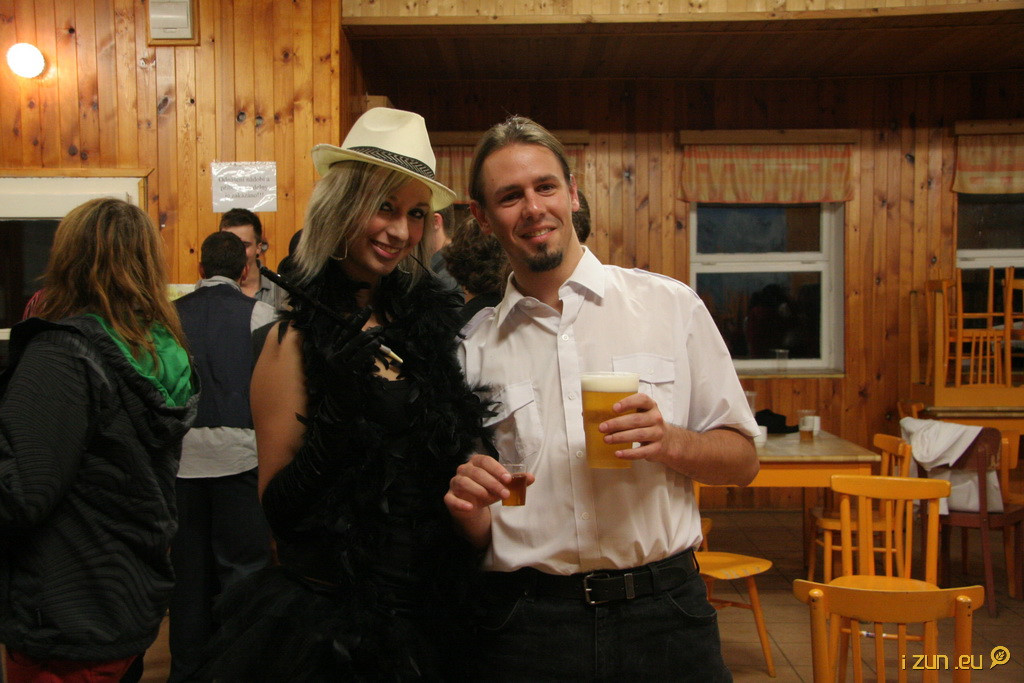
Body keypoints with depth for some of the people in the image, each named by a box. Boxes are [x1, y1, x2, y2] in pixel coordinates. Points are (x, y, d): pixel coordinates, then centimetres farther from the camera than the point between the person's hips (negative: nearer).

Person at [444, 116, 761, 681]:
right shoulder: (472, 349, 4)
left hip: (662, 613, 0)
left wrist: (669, 441, -14)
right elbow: (476, 532, 9)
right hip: (522, 625, 1)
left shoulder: (671, 306, 1)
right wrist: (467, 507, -13)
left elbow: (742, 459, 5)